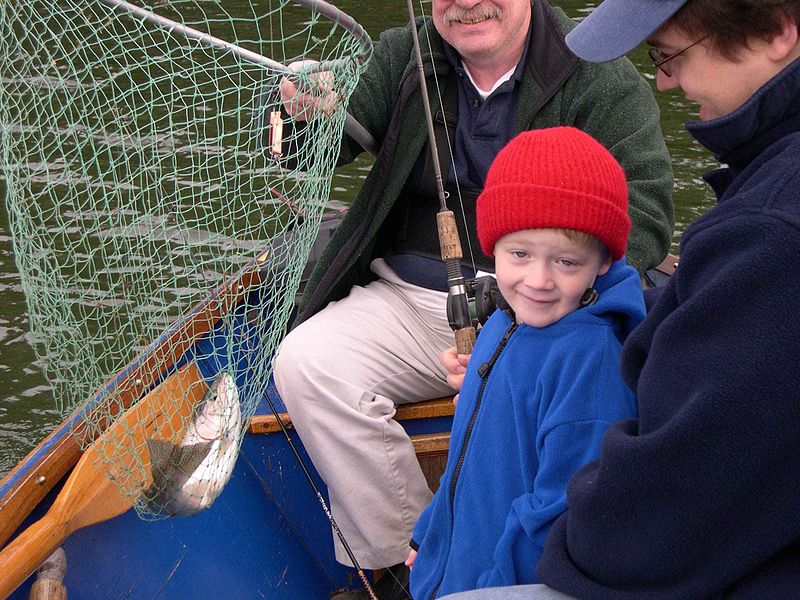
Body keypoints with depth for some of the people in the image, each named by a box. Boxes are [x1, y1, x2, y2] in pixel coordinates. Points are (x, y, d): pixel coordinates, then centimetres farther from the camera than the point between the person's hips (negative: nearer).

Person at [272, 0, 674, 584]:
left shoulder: (598, 75, -3)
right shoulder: (403, 56, 10)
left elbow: (645, 215, -10)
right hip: (409, 299, 4)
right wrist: (306, 109, -24)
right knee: (305, 361, -21)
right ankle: (404, 563, -12)